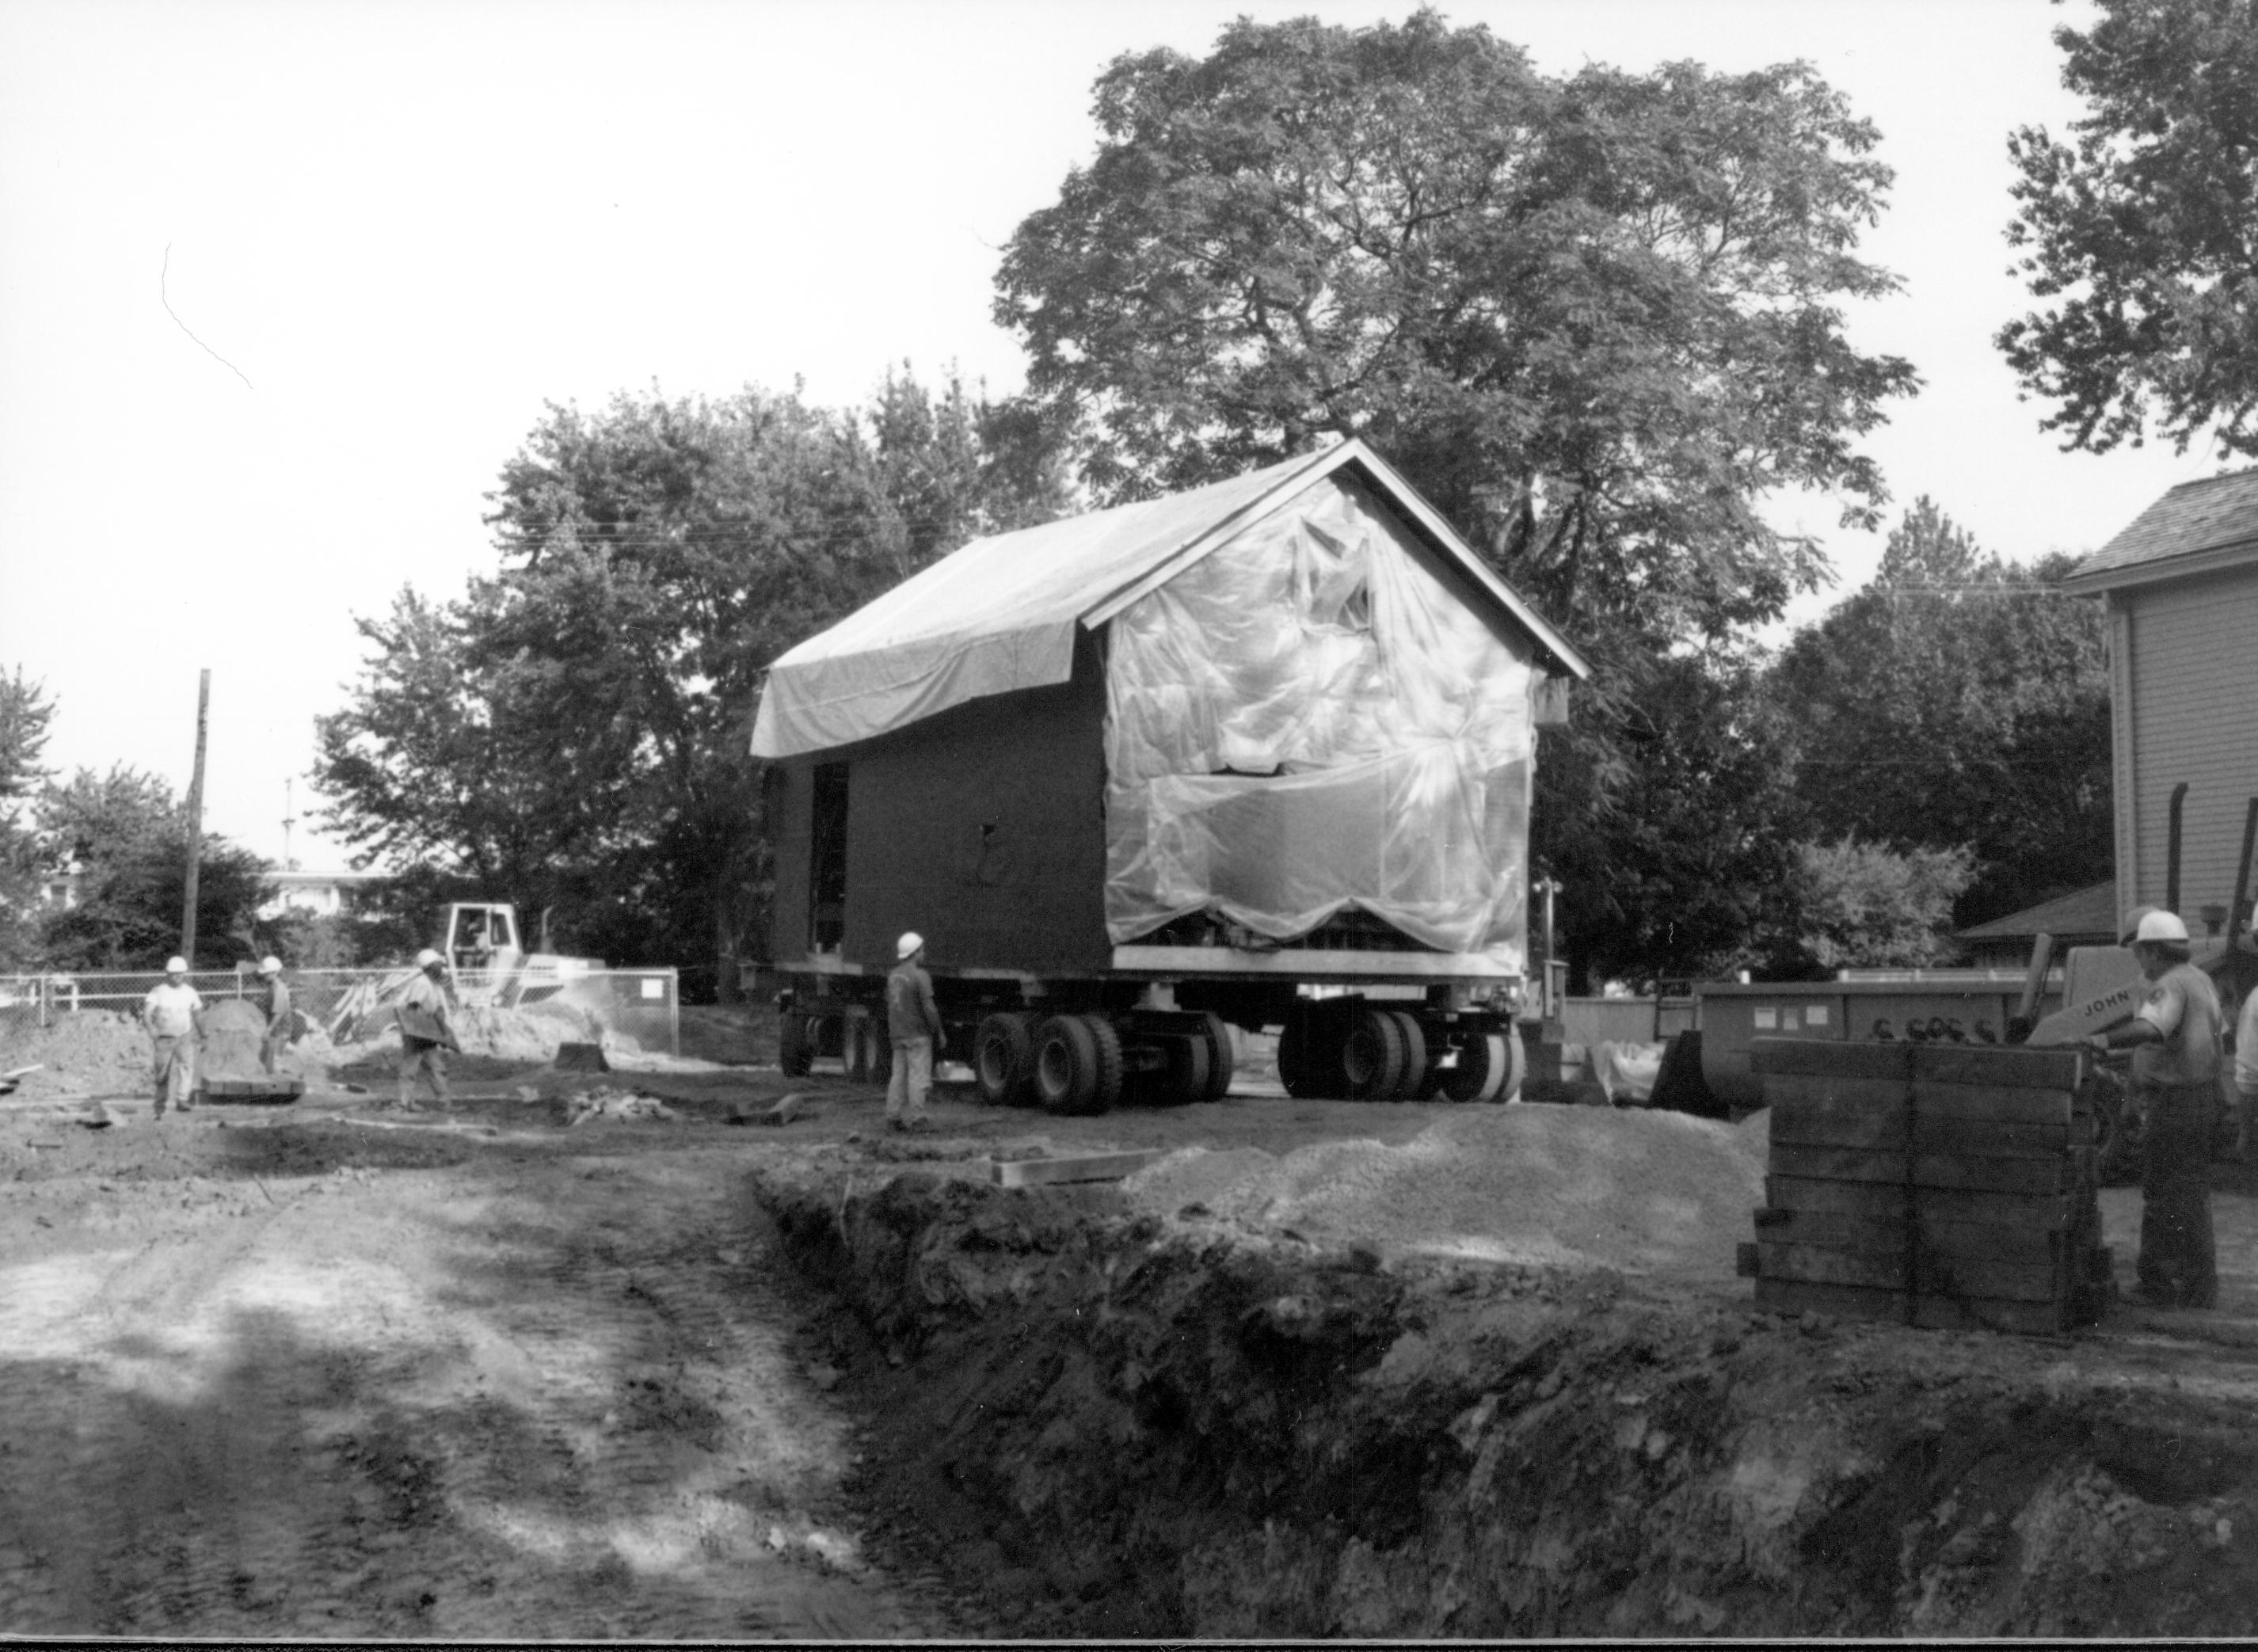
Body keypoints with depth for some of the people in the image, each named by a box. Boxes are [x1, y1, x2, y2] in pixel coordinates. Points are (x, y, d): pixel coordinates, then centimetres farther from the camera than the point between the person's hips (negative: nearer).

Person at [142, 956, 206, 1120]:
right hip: (163, 1039, -1)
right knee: (162, 1075, 4)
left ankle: (182, 1100, -27)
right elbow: (146, 1013, -19)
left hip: (184, 1038, 1)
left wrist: (202, 1035, 22)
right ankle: (160, 1107, 22)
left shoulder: (190, 992, 2)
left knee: (188, 1063, -23)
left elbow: (198, 1014, 15)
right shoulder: (158, 992, -7)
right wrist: (151, 1028, -38)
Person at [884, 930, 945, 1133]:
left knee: (899, 1076, 10)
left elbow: (890, 1006, 15)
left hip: (898, 1034, 7)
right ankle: (916, 1120, -5)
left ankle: (894, 1118, 8)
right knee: (919, 1077, -4)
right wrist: (939, 1033, -9)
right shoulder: (920, 976, -14)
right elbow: (928, 1008, -18)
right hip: (918, 1033, -7)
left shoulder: (894, 976, 10)